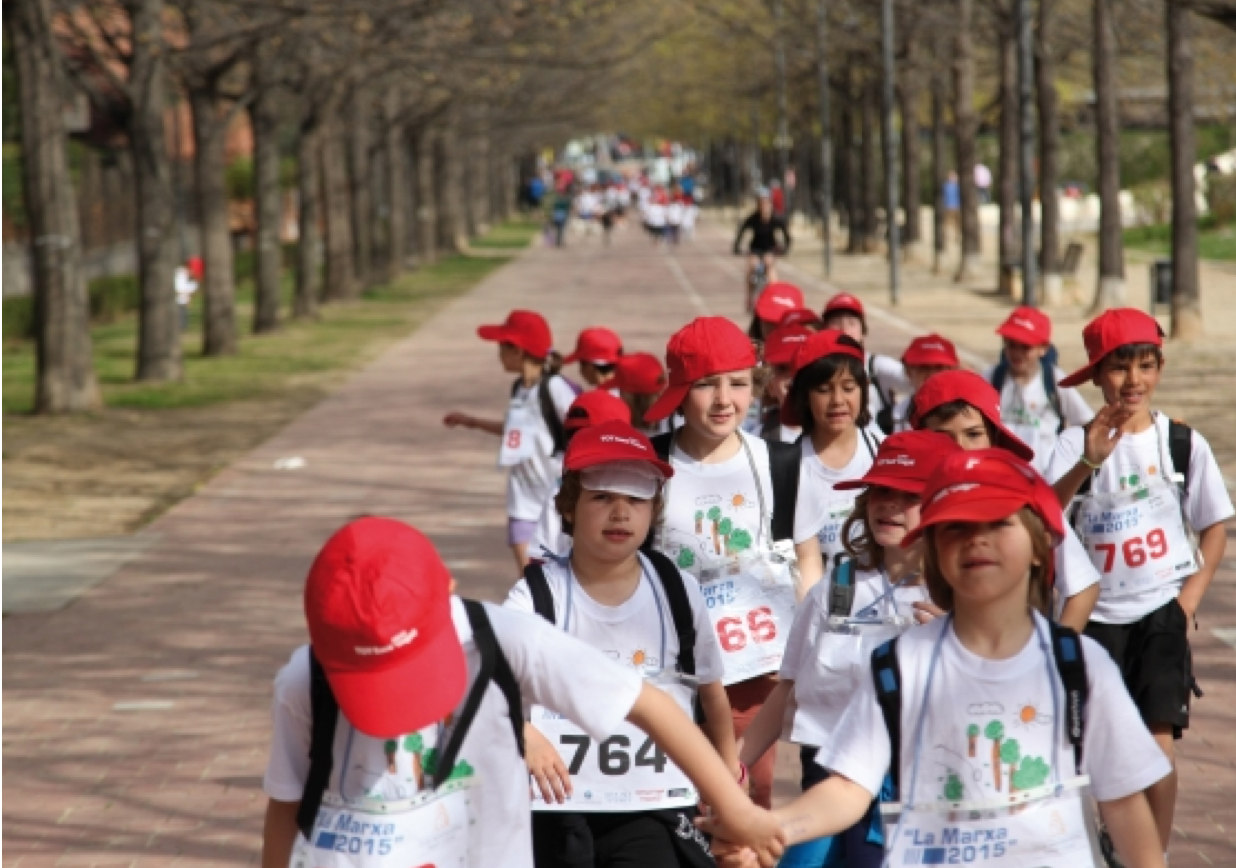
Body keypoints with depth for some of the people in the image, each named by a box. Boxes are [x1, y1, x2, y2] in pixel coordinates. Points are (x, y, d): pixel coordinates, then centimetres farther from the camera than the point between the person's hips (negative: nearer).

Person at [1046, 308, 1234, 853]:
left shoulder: (1184, 444, -2)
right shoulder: (1078, 442, -5)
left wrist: (1192, 595, -5)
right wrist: (1089, 462, -36)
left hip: (1161, 610, -1)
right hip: (1097, 613, 1)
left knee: (1159, 747, -12)